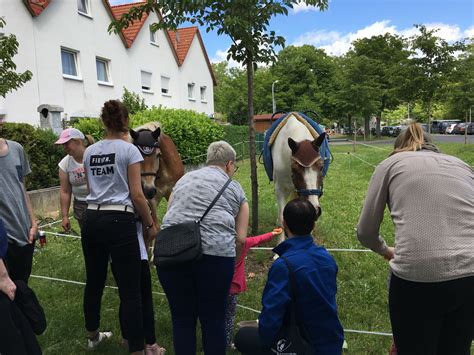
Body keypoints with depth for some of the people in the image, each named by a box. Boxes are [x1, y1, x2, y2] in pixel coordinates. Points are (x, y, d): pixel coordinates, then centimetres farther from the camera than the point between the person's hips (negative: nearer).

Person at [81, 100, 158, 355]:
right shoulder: (129, 150, -8)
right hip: (119, 222, -7)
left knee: (94, 281, 23)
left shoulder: (89, 152, 11)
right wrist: (150, 225, 0)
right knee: (130, 290, 0)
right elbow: (136, 195, -11)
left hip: (92, 220, 7)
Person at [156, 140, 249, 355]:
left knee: (181, 317, 16)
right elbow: (240, 239, 11)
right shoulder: (235, 189, 17)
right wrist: (229, 263, 26)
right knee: (213, 319, 13)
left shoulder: (184, 179, 25)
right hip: (215, 251, -2)